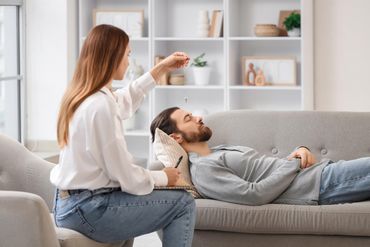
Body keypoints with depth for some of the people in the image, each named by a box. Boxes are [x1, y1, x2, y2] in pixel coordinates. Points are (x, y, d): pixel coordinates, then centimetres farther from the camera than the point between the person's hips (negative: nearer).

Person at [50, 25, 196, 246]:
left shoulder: (79, 95, 7)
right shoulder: (101, 106, -22)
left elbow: (125, 101, 31)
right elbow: (127, 177, -19)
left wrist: (161, 69, 33)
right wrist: (164, 177, -1)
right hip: (89, 210, -10)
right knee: (184, 204, 0)